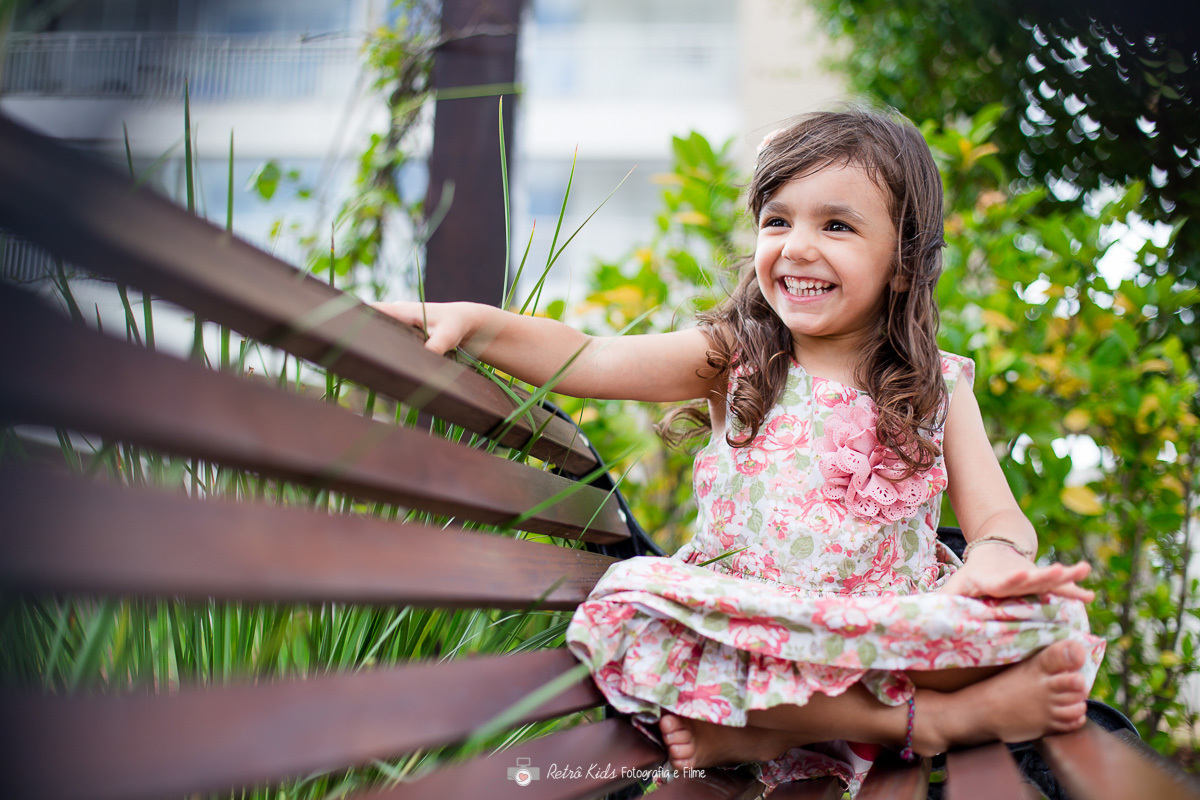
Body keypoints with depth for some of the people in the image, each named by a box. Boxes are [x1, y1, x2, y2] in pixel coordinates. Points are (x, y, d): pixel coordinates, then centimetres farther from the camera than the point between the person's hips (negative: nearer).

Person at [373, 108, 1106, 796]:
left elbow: (999, 518, 2)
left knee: (1045, 619, -24)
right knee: (630, 611, -31)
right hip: (747, 630, 0)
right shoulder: (732, 360, 6)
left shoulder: (937, 387, 7)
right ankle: (929, 718, -21)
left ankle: (762, 733, -23)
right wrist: (475, 322, -17)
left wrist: (995, 563, -23)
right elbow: (589, 360, -2)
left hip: (896, 627, 0)